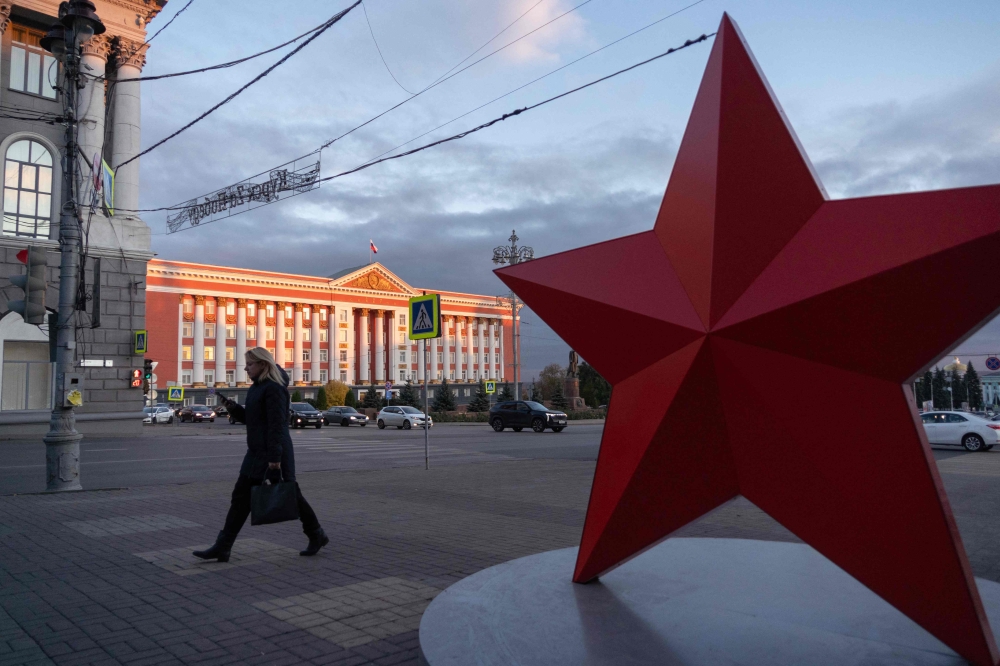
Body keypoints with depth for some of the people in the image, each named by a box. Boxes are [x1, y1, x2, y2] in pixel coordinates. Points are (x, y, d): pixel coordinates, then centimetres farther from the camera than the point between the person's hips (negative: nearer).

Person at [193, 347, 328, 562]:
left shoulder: (273, 388, -15)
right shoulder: (257, 387, 15)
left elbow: (276, 424, -21)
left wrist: (275, 456, -25)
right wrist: (234, 407, 3)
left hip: (273, 452, -9)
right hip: (257, 452, 9)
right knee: (241, 497, 7)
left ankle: (317, 535, 19)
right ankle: (223, 547, 11)